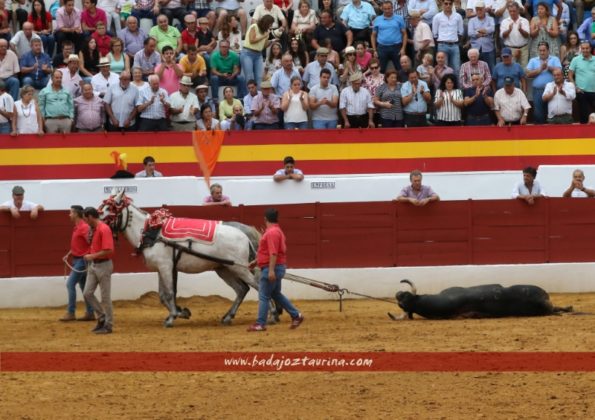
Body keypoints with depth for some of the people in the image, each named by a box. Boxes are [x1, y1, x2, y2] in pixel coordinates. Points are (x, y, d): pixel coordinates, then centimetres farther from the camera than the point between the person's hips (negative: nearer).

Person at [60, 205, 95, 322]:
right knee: (84, 286, 11)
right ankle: (90, 313, 14)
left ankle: (70, 313, -8)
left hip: (82, 260, -10)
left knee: (70, 284, -11)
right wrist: (68, 255, 15)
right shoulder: (77, 227, 13)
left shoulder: (84, 227, -17)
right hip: (77, 260, 10)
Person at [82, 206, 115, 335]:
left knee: (105, 297, -1)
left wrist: (92, 256, -18)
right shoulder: (93, 229, 11)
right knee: (87, 293, 7)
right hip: (93, 265, 9)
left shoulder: (104, 229, -18)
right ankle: (102, 318, 20)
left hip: (103, 265, -9)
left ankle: (108, 325, 7)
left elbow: (108, 251, -24)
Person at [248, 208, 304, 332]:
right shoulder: (277, 231, 16)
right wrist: (257, 261, 30)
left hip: (271, 268, -10)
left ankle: (261, 324, -7)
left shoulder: (272, 232, -17)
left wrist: (271, 270, -29)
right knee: (276, 294, 18)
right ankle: (296, 315, 18)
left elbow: (273, 253, -25)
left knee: (264, 296, -8)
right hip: (275, 268, 10)